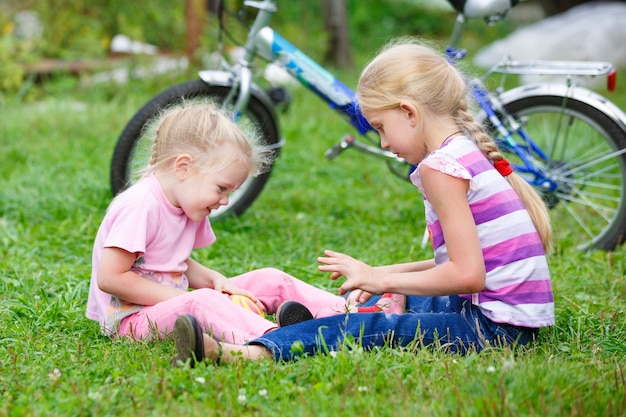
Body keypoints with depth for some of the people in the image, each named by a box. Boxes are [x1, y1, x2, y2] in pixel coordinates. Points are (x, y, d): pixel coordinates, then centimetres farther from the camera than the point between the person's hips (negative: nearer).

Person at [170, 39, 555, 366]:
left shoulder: (440, 166, -14)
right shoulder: (471, 154, 15)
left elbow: (467, 274, -21)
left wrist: (382, 280, -12)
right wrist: (384, 276, 12)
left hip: (495, 326, -10)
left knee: (363, 330, -20)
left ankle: (252, 352, -31)